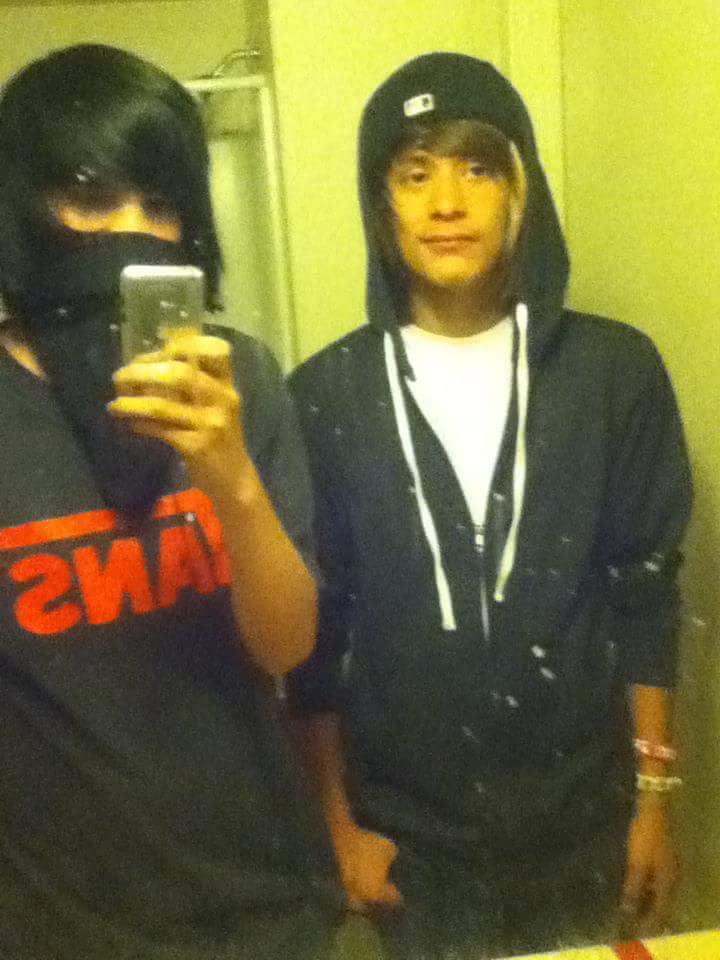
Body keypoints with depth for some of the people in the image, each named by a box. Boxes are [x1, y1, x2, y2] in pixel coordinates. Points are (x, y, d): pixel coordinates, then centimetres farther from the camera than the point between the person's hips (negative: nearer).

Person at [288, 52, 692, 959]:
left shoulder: (615, 369, -7)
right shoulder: (326, 395, -9)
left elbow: (645, 594, -1)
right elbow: (314, 629, -4)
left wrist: (652, 798, 1)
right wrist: (339, 821, 0)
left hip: (583, 822, 1)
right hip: (411, 832, 0)